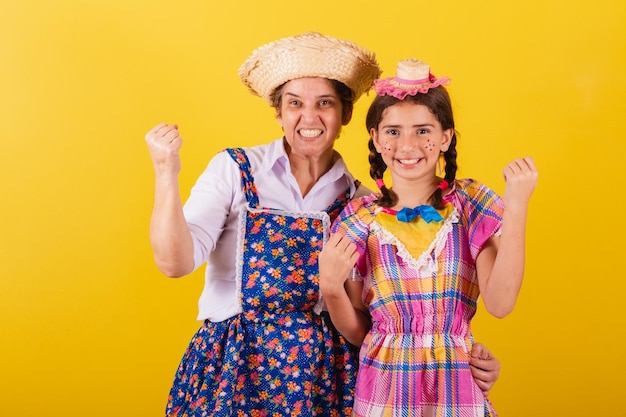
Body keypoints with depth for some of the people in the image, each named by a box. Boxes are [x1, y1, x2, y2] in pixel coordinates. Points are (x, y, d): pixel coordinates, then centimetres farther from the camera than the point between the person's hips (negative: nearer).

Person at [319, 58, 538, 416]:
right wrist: (331, 288, -16)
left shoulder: (471, 203, -4)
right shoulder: (358, 220, -3)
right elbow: (357, 332, 3)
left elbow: (500, 304, -16)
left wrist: (517, 208, -18)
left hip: (456, 387, 0)